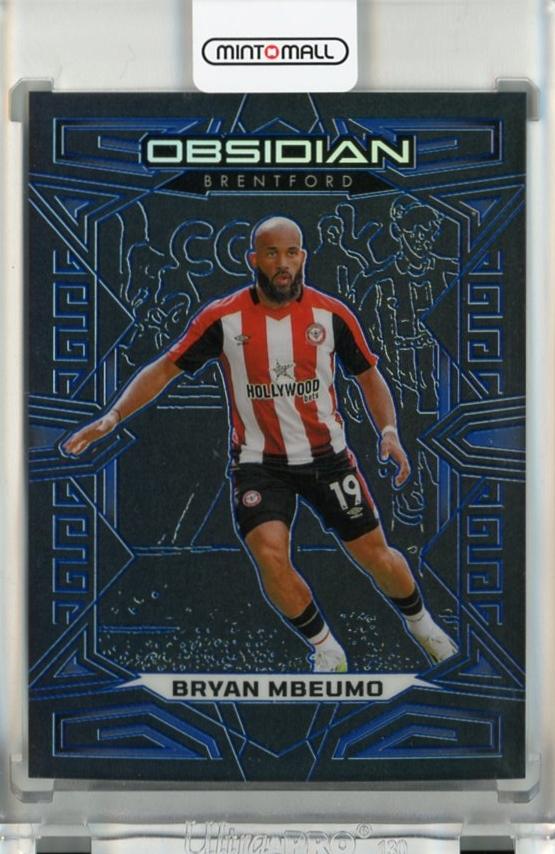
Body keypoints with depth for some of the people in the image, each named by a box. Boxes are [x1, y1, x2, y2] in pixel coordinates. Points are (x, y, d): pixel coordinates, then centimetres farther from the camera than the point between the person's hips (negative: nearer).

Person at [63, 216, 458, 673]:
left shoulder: (332, 314, -8)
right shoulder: (223, 318, -11)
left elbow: (369, 376, 5)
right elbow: (166, 368, -1)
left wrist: (389, 431, -10)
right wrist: (112, 417, -10)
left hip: (327, 455, 1)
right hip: (258, 461, -1)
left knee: (377, 556, 4)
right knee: (270, 555, -22)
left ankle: (421, 623, 38)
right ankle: (327, 652, 4)